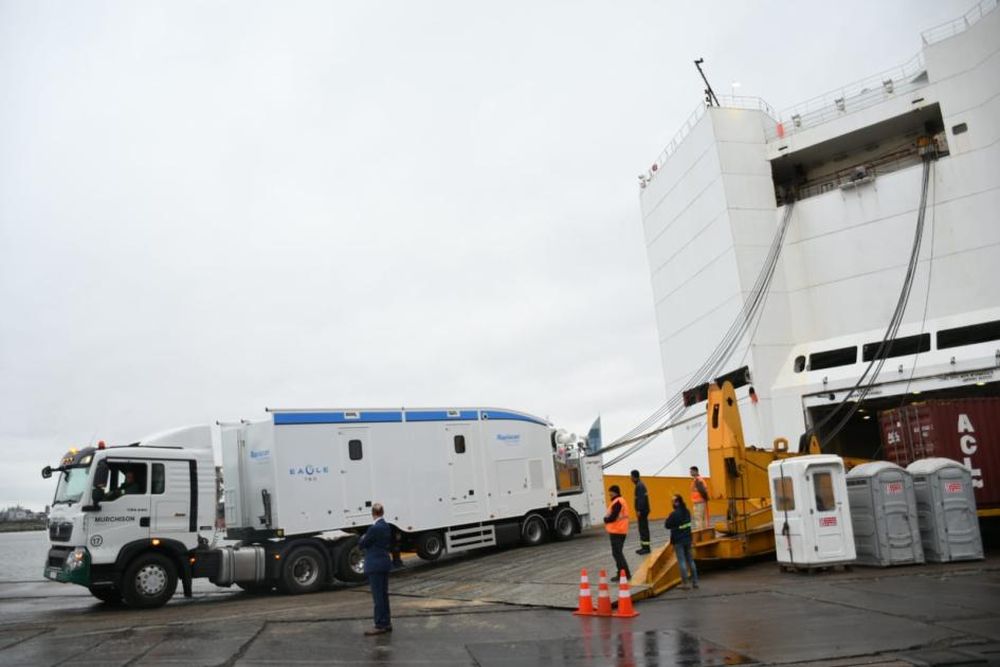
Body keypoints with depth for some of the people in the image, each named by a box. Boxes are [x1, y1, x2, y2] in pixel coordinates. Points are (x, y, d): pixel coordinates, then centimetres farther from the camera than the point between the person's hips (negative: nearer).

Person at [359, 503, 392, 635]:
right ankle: (386, 623, 22)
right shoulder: (387, 527, 7)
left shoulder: (374, 528, -19)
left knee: (378, 596, -3)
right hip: (385, 564, 9)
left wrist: (363, 538, 9)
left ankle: (380, 625, 2)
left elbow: (362, 545, -9)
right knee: (384, 595, 15)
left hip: (375, 566, -9)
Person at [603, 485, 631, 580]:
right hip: (621, 531, 11)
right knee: (618, 552, 18)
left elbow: (612, 517, -23)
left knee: (617, 553, -8)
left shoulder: (617, 502, -18)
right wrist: (608, 518, 6)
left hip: (616, 531, -11)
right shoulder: (621, 501, 15)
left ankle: (625, 574, -9)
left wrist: (605, 519, -3)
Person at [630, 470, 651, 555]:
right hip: (643, 510, 11)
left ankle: (646, 548, -6)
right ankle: (644, 547, 19)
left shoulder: (639, 485, -16)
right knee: (642, 529, 14)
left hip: (642, 511, -11)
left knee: (643, 529, -8)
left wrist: (639, 510, -25)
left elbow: (641, 498, -24)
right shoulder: (640, 484, 16)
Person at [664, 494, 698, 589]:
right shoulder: (686, 512, 2)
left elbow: (667, 525, -14)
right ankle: (695, 581, 18)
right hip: (687, 538, 6)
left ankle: (684, 583, 2)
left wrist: (667, 520, 4)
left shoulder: (674, 514, -21)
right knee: (690, 560, 14)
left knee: (682, 561, -1)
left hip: (678, 540, -6)